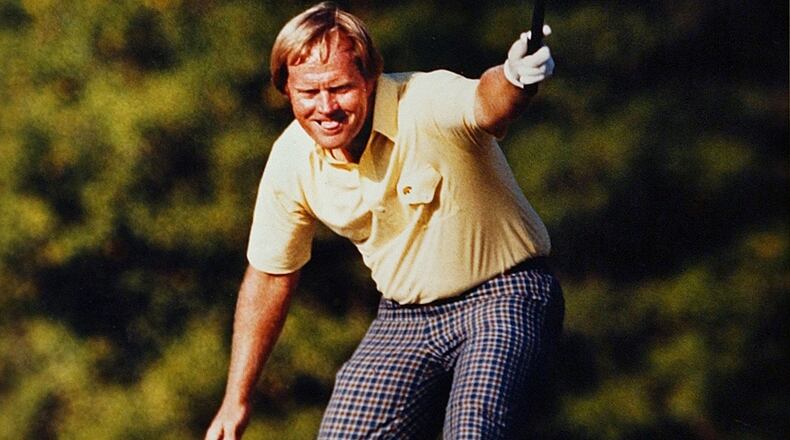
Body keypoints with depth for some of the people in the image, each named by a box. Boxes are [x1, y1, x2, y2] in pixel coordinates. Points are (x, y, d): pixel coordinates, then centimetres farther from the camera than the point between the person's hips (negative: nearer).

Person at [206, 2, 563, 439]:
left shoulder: (427, 104, -23)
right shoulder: (290, 161, -7)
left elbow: (485, 102, -48)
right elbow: (269, 275, 6)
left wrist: (515, 79, -74)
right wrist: (236, 401, 8)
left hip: (503, 293, -6)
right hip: (406, 317, 6)